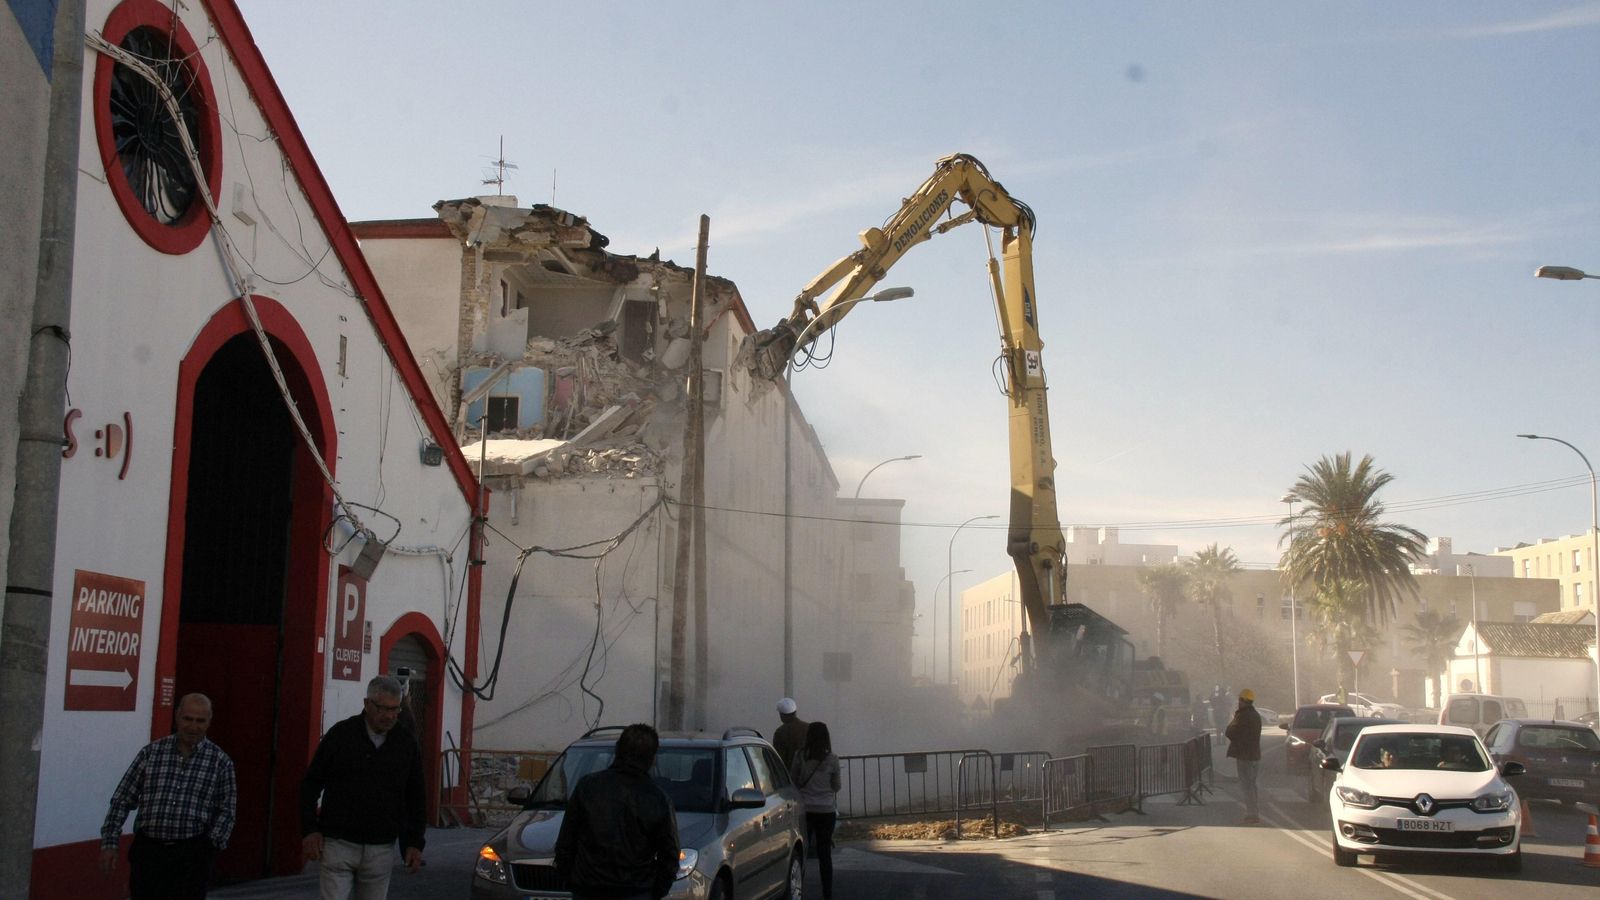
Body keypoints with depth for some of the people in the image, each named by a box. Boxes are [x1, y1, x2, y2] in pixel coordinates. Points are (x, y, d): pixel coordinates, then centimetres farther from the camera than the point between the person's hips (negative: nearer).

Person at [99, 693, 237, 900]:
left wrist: (212, 842, -7)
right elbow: (122, 799, 6)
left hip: (191, 854, -1)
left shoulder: (220, 761, 2)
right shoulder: (151, 752, 4)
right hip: (148, 850, 1)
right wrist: (110, 842, -1)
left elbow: (226, 810, 6)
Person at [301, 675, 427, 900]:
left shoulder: (407, 744, 4)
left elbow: (416, 797, 11)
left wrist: (415, 843, 6)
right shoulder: (340, 734, -2)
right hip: (339, 845, -2)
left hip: (381, 850, 2)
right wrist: (310, 829, -4)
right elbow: (311, 784, 3)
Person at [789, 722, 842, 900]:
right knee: (825, 855, 7)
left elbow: (793, 782, 3)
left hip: (805, 810, 0)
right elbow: (836, 787, 4)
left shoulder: (800, 756, -5)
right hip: (826, 810, 0)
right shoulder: (832, 760, -5)